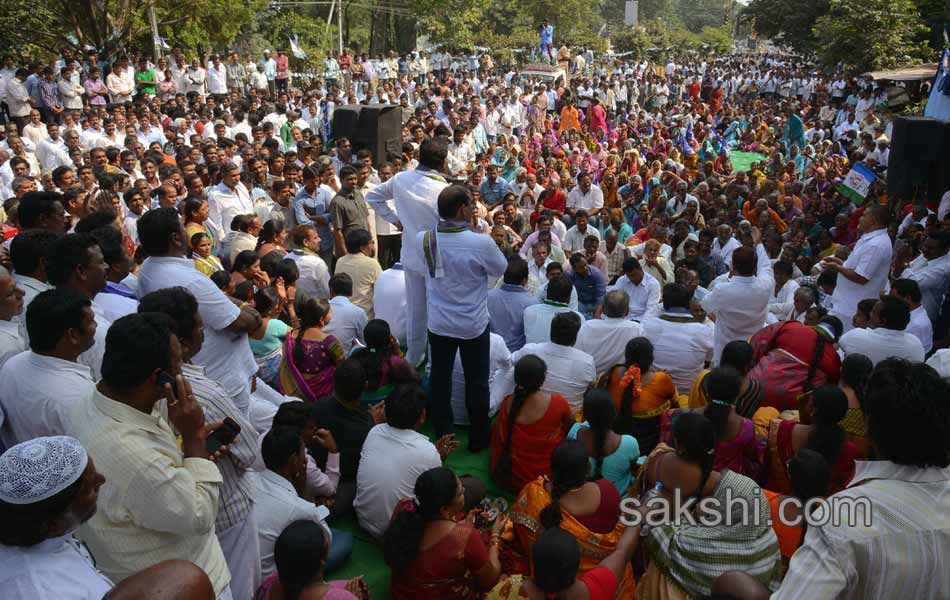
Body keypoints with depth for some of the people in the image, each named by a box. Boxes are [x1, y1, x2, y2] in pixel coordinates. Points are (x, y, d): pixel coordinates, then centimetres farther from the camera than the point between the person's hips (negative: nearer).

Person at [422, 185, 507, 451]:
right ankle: (478, 438, 28)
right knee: (476, 381, 14)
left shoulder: (423, 239, -12)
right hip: (473, 324, -3)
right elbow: (501, 269, -5)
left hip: (438, 323, 3)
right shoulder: (481, 243, -24)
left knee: (440, 378, 16)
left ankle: (443, 436, 28)